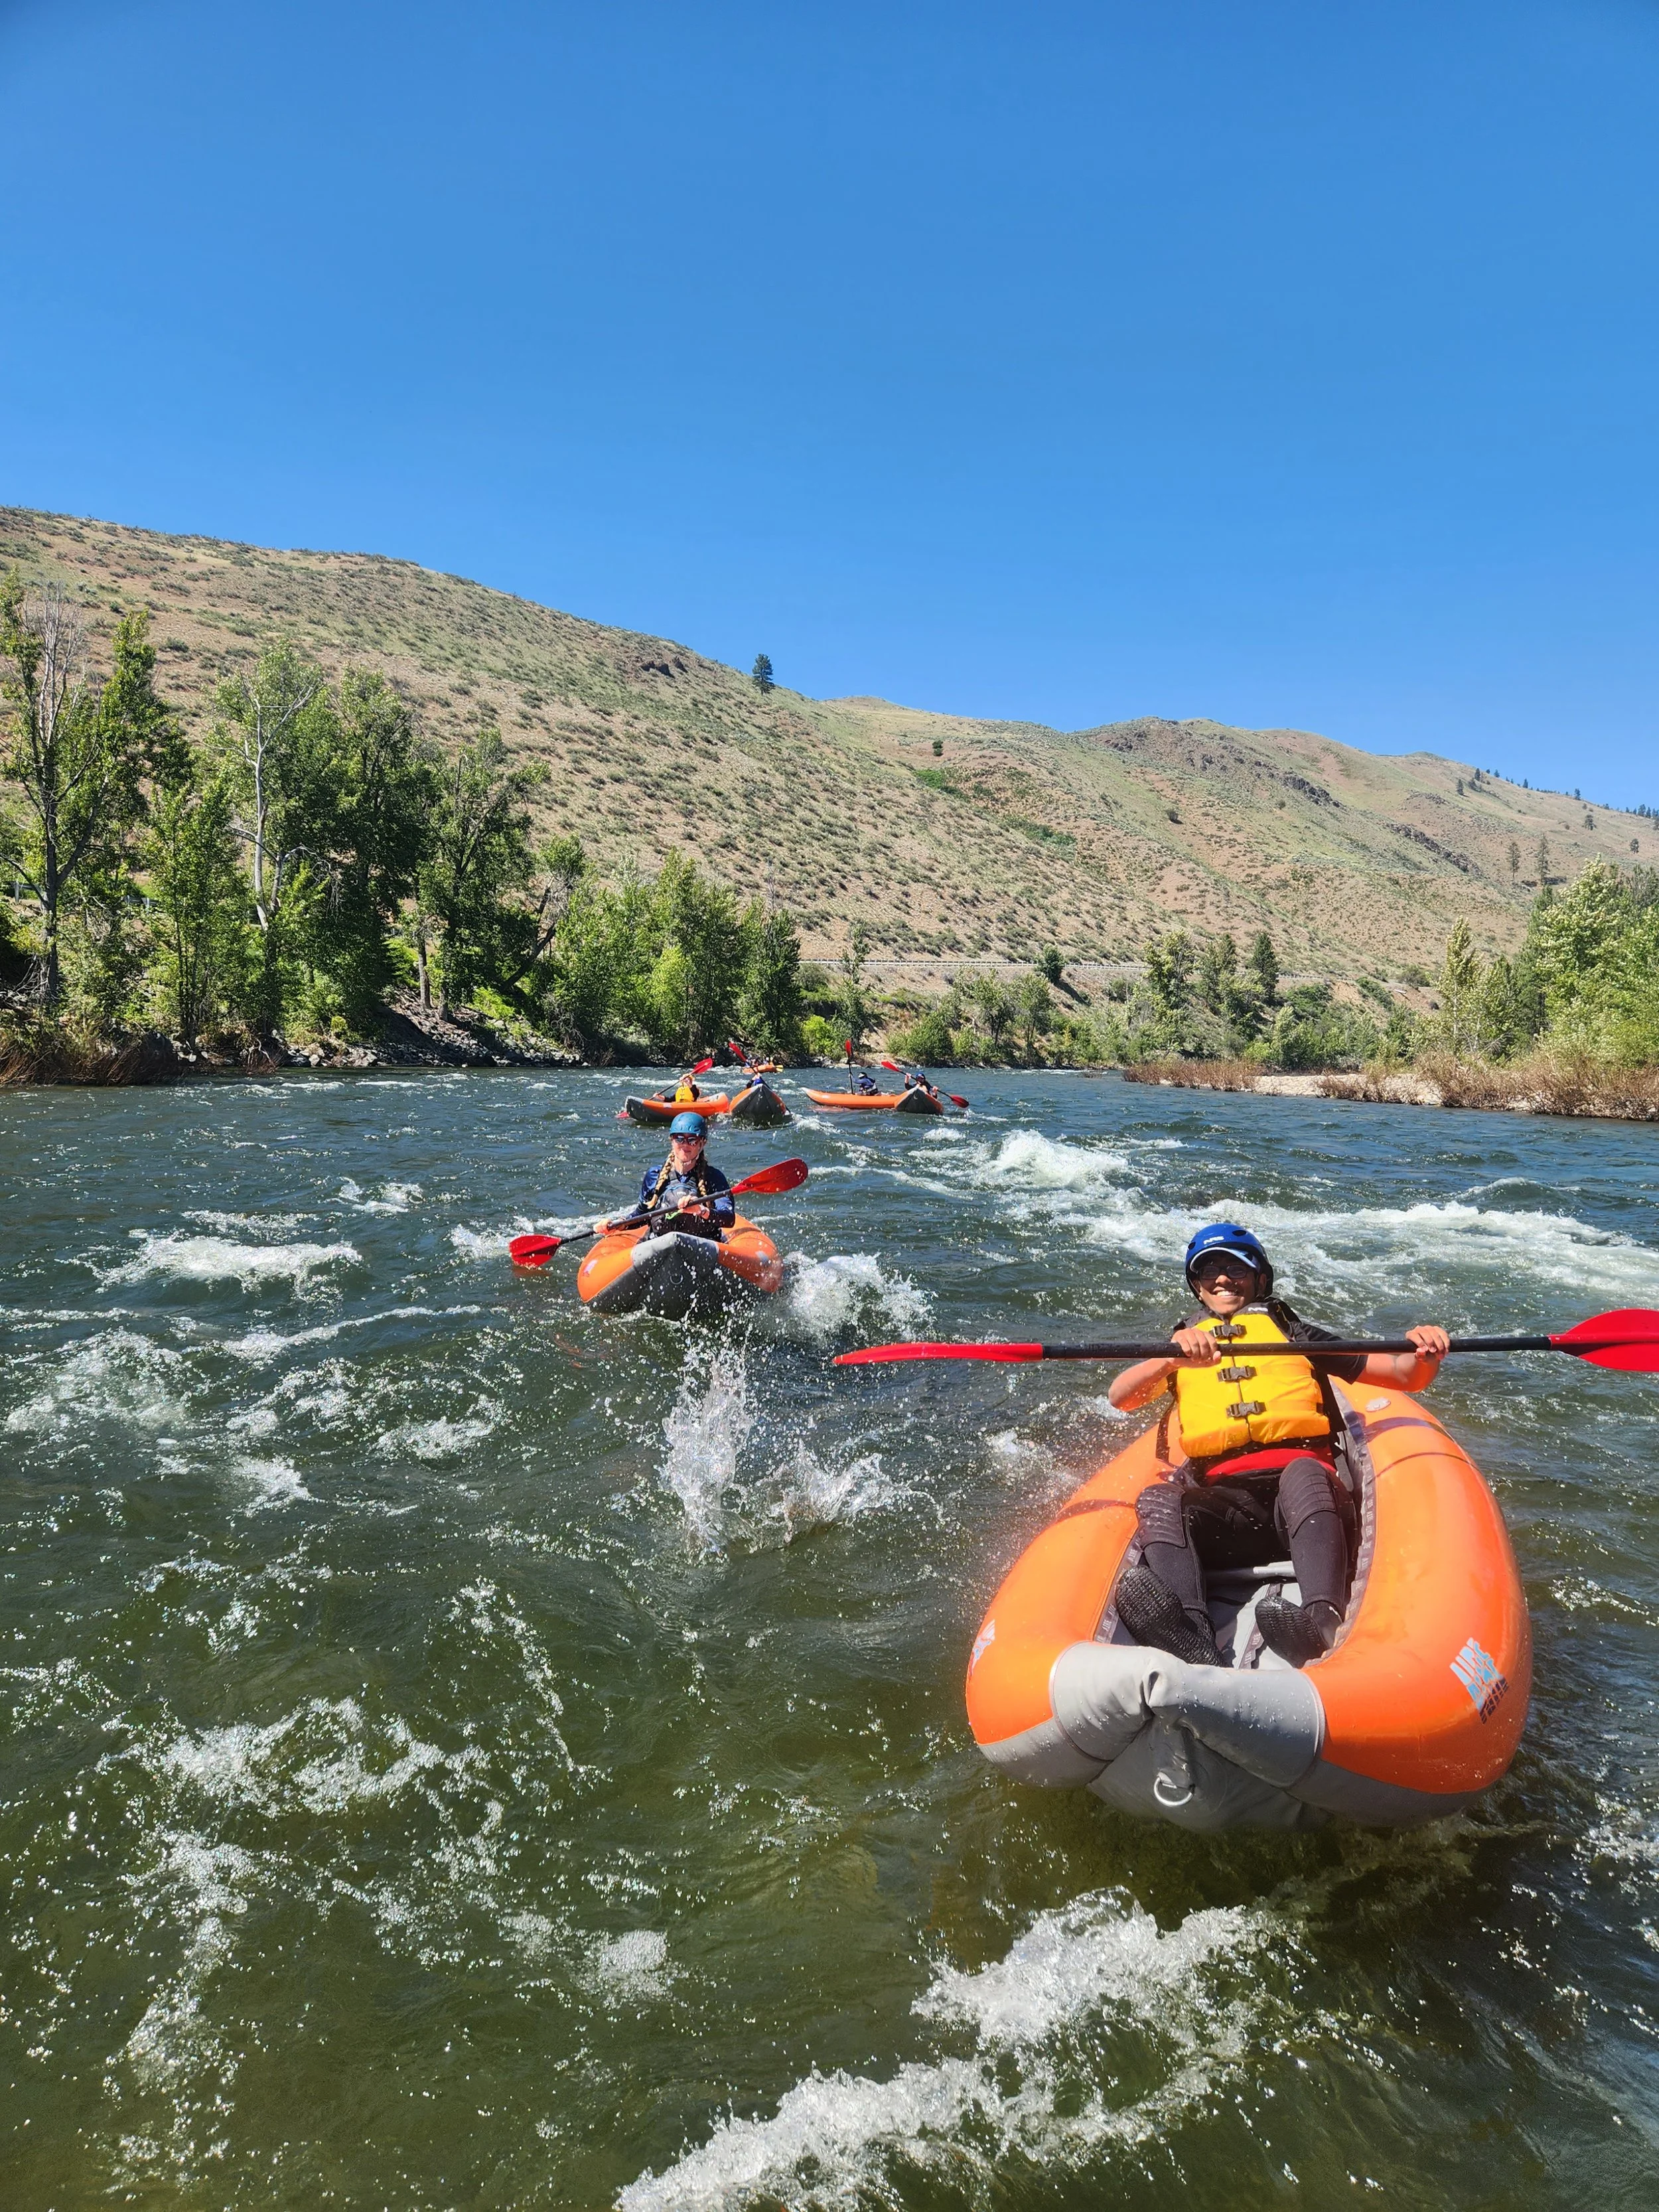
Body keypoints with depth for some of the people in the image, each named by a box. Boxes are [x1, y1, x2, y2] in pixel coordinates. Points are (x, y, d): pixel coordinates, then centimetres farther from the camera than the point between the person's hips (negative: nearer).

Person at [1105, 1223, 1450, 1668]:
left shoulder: (1294, 1332, 28)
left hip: (1303, 1485, 0)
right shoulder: (1181, 1344, 29)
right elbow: (1119, 1397, 8)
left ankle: (1323, 1626, -57)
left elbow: (1405, 1376, 21)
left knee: (1302, 1473, -35)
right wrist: (1173, 1358, -12)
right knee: (1157, 1500, -31)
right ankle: (1196, 1647, -54)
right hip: (1221, 1504, 1)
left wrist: (1425, 1356, -4)